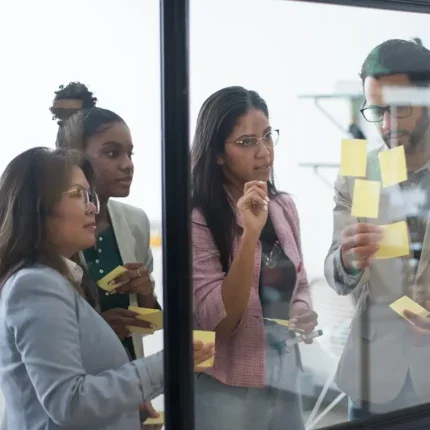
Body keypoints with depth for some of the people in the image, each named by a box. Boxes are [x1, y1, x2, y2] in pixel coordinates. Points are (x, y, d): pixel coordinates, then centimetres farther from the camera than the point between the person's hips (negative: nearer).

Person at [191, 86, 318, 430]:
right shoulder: (198, 220, -14)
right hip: (227, 392, -5)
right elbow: (218, 322, -21)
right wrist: (250, 233, -28)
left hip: (285, 382, 5)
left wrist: (304, 315, -4)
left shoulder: (284, 207, 4)